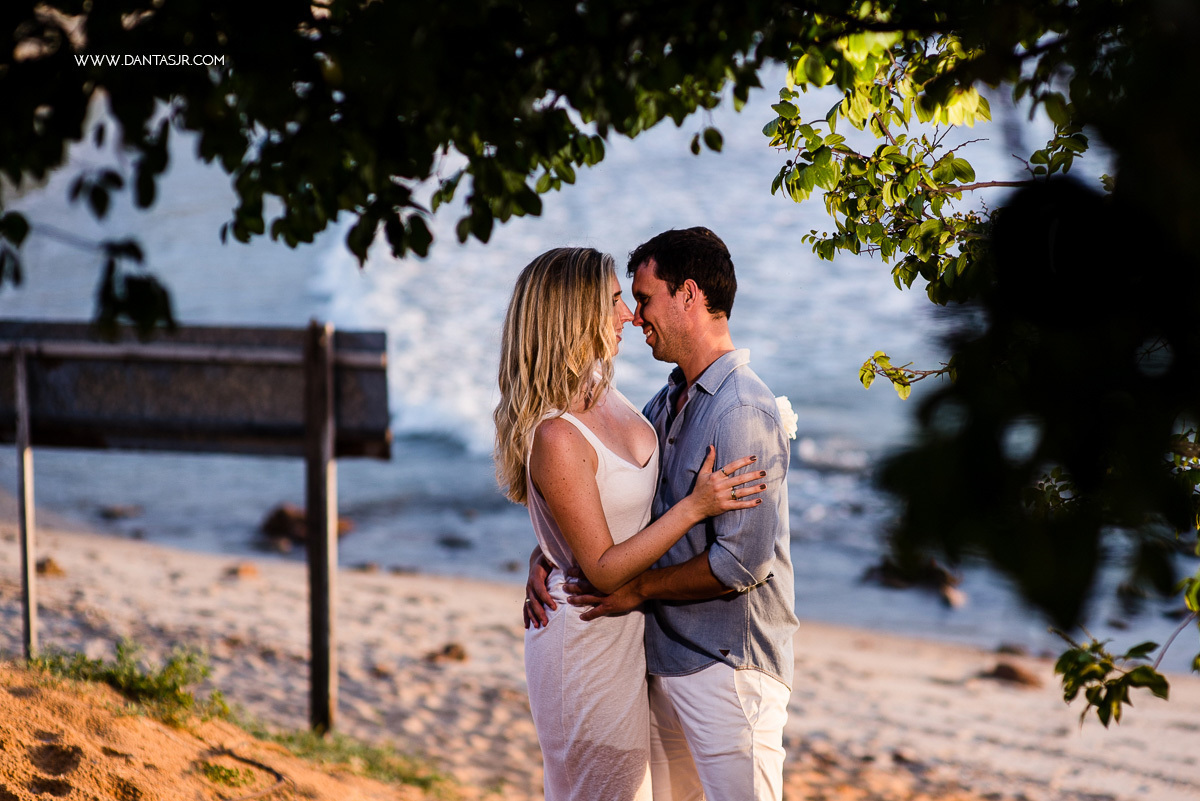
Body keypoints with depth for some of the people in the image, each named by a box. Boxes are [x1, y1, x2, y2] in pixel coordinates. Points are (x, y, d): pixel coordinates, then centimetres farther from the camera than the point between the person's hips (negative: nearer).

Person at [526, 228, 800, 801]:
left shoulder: (743, 413, -18)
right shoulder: (667, 403, 11)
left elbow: (742, 562, -23)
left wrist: (640, 589, -12)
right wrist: (542, 560, 3)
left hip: (728, 667, -9)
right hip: (665, 659, 9)